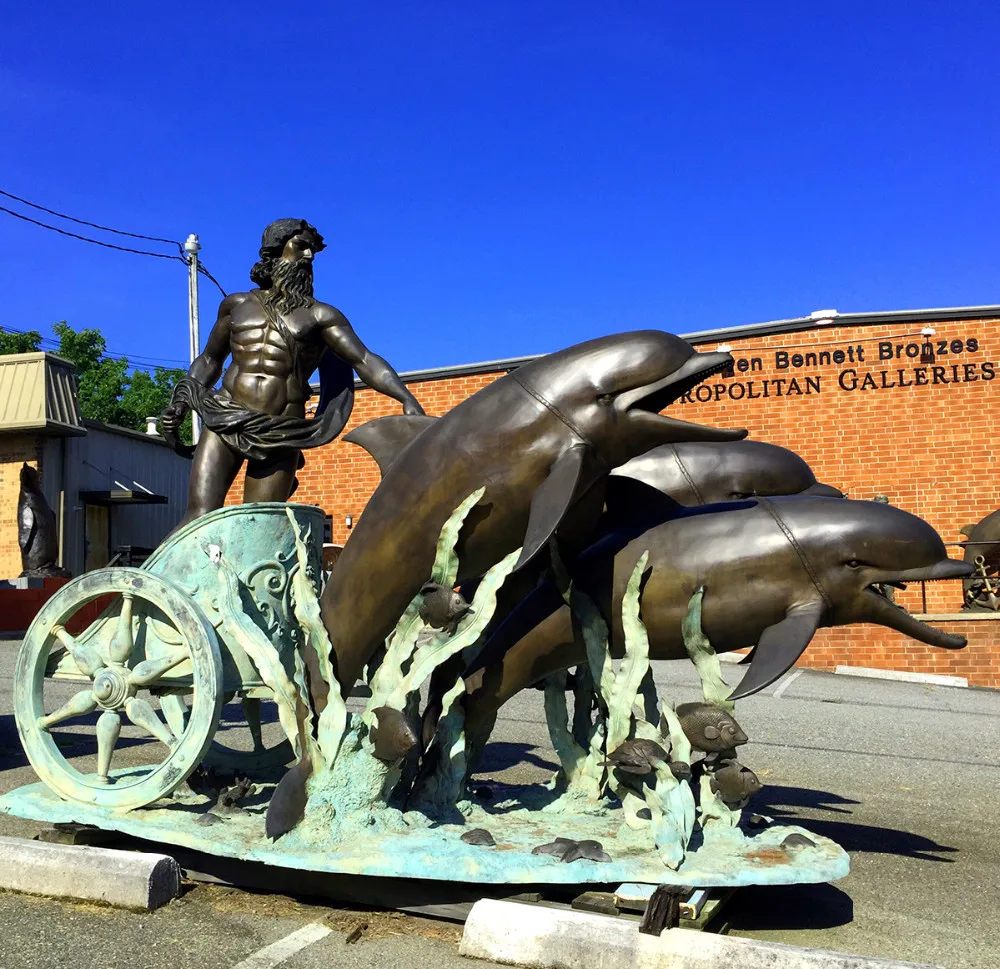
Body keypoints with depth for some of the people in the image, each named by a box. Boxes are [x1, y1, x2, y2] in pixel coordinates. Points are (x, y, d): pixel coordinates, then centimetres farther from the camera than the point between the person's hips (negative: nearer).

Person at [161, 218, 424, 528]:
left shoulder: (319, 315, 9)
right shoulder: (237, 304, 19)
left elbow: (364, 359, -2)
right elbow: (210, 359, 28)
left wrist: (406, 399, -16)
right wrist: (182, 399, 11)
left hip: (280, 435, -1)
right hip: (224, 423, 2)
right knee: (200, 517, -11)